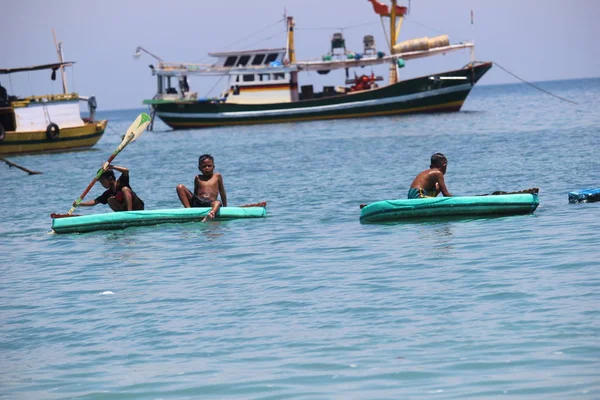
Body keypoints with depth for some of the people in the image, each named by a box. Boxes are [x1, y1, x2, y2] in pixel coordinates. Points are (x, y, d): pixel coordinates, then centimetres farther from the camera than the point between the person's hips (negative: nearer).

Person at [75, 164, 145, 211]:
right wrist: (79, 204, -7)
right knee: (110, 200, -12)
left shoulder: (121, 183, -8)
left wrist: (111, 167, -28)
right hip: (125, 211, 5)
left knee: (124, 189, -24)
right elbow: (95, 202, 4)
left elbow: (126, 171, -25)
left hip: (138, 208, -5)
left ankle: (130, 211, -37)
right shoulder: (108, 194, 8)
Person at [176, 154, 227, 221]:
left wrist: (225, 207, 19)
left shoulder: (217, 176, 14)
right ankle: (188, 208, -27)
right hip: (197, 203, 2)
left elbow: (222, 192, 19)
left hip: (210, 203, -2)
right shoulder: (198, 178, 17)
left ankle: (211, 214, -73)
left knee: (218, 203, -39)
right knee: (180, 187, -11)